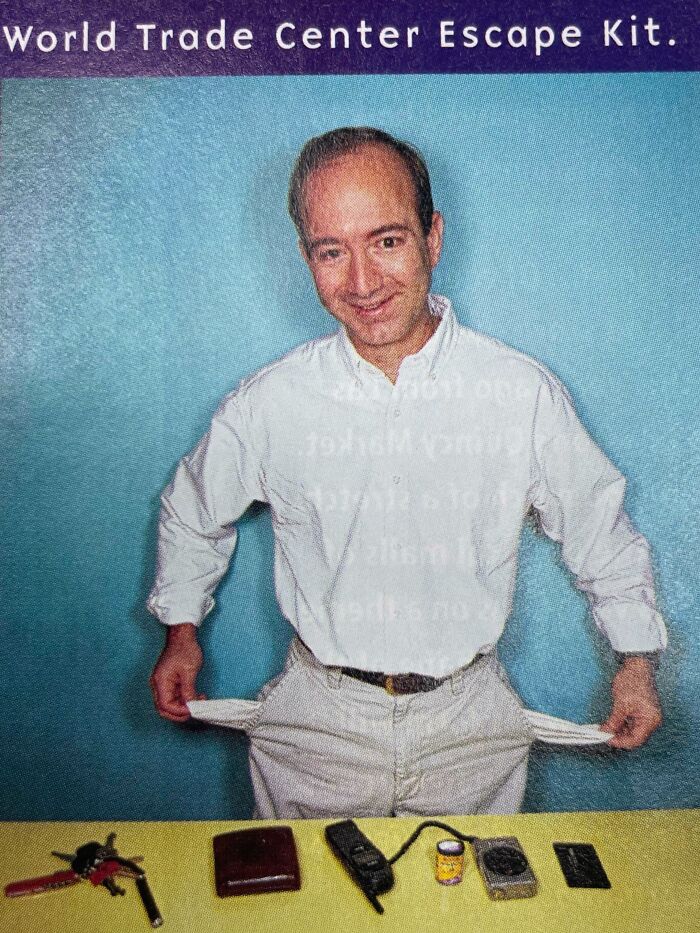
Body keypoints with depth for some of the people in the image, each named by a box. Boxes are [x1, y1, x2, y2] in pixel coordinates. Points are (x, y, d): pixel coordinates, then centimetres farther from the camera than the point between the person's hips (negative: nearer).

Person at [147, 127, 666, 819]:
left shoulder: (525, 396, -11)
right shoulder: (268, 404, -10)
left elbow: (600, 529, 4)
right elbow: (192, 514, 9)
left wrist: (637, 660, 8)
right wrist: (181, 630, 12)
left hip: (468, 732, 0)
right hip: (317, 726, 0)